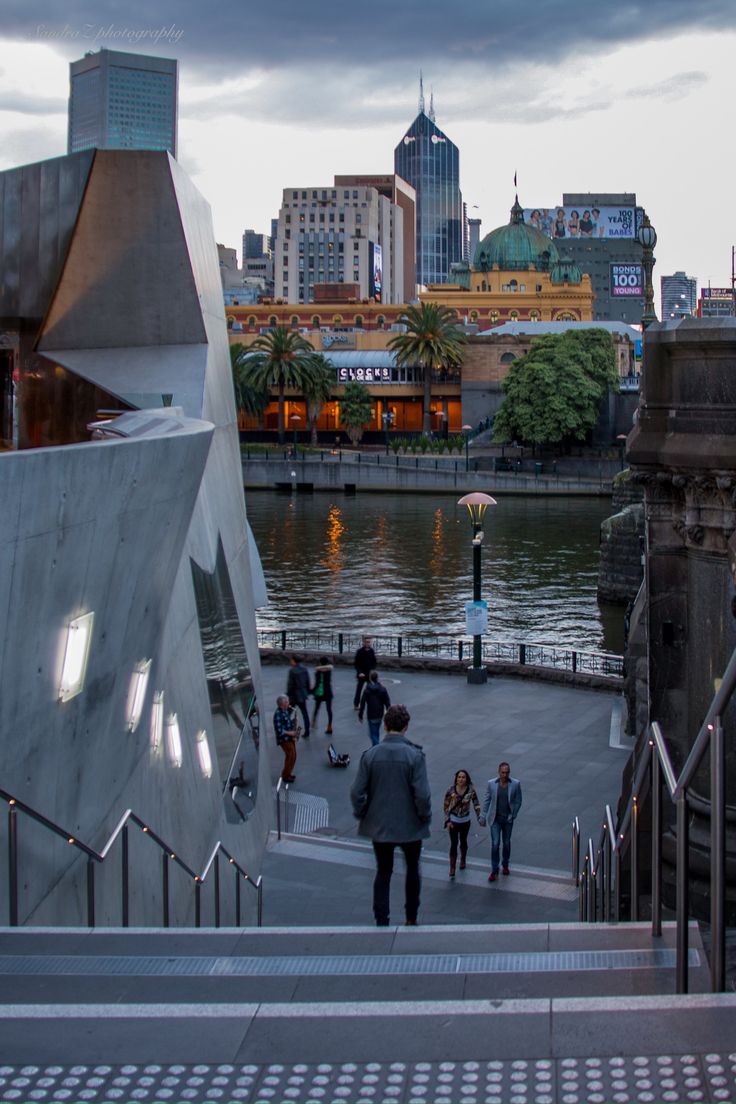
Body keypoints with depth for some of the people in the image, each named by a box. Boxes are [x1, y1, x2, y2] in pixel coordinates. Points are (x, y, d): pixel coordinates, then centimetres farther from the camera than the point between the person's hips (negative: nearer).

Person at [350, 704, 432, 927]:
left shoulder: (370, 755, -10)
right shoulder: (414, 755, -17)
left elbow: (357, 793, -8)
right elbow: (422, 794, -19)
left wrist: (361, 814, 8)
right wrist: (425, 816, -1)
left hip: (379, 825, 1)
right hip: (410, 825, -1)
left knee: (383, 872, 16)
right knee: (412, 869, 22)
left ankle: (381, 921, 14)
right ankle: (411, 918, 29)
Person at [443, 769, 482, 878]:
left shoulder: (471, 791, -11)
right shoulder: (451, 790, -13)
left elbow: (476, 805, -6)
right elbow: (446, 806, -6)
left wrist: (480, 818, -13)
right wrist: (447, 821, -9)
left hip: (465, 821, 2)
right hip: (453, 820, -2)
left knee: (463, 841, 19)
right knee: (454, 843, -9)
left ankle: (463, 860, 45)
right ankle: (452, 868, -4)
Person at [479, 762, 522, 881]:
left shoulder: (515, 784, -9)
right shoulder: (491, 783, -8)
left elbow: (518, 801, 0)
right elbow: (486, 800, 0)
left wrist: (513, 815, -6)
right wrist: (483, 817, 0)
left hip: (508, 819, 1)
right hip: (495, 818, -1)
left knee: (506, 843, 14)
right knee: (495, 844, -7)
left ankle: (505, 865, 36)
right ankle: (494, 870, 1)